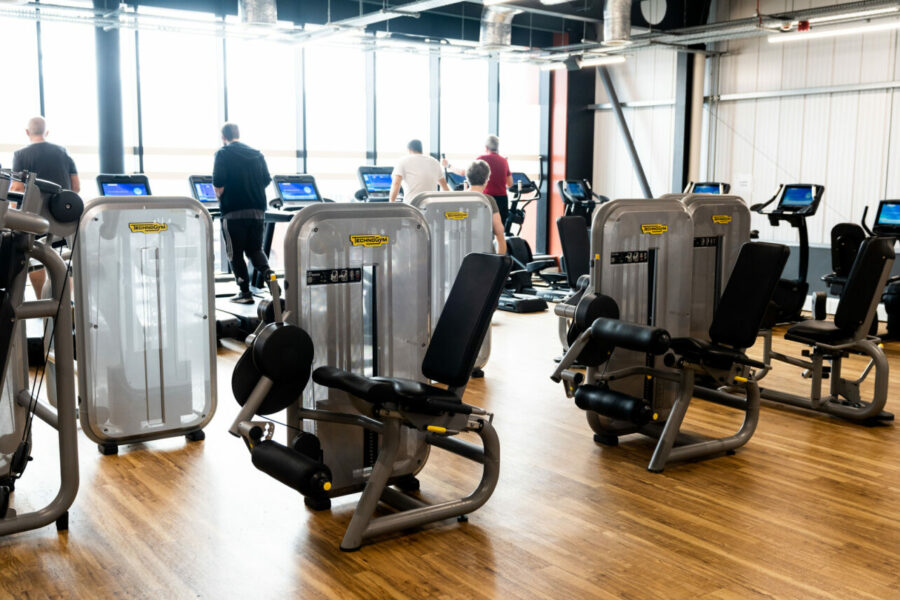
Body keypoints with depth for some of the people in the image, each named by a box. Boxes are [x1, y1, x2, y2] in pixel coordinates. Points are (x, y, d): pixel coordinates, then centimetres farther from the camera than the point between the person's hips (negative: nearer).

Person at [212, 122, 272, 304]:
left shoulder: (223, 154, -3)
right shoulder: (257, 154, 11)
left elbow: (218, 185, -11)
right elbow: (266, 181, 10)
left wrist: (221, 198, 8)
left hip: (234, 212, -5)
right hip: (257, 211, 5)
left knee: (235, 253, 5)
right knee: (255, 249, 15)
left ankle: (245, 293, 4)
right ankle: (268, 274, -12)